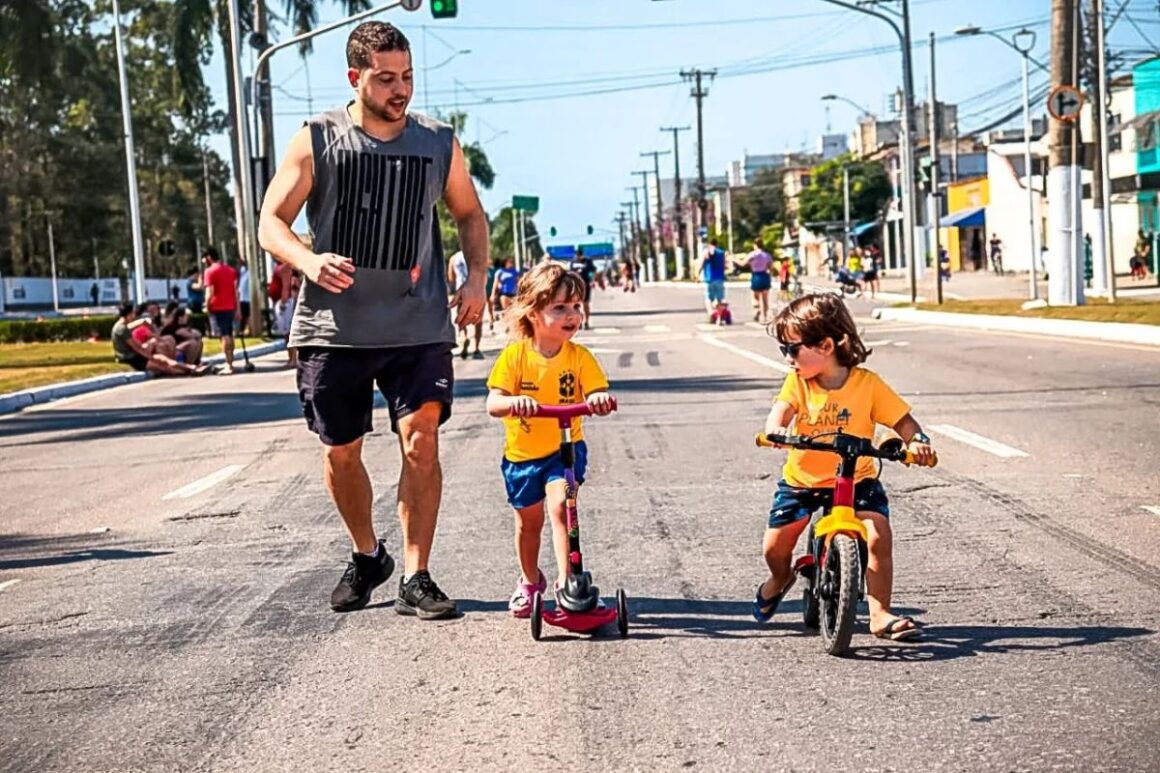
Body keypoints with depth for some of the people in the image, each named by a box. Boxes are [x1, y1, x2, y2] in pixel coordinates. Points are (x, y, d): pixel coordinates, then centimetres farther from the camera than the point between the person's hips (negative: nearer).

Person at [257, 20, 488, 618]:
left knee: (421, 438, -14)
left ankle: (415, 579, -6)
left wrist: (476, 277, 2)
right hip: (333, 327, 0)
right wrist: (308, 260, -21)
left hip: (418, 327, 0)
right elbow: (270, 222, 0)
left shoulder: (438, 144, 5)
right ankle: (366, 556, 34)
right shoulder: (317, 141, -1)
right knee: (340, 450, 9)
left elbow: (469, 214, 19)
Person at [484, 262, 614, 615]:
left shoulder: (579, 357, -10)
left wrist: (601, 399, -43)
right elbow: (493, 403, -22)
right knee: (528, 521, 15)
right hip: (521, 454, 1)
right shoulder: (514, 355, -15)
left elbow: (598, 395, -18)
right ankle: (529, 580, 39)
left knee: (559, 506, -23)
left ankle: (565, 580, -17)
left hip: (565, 449, -1)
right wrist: (514, 402, -44)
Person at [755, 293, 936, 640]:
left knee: (878, 533, -22)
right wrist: (776, 431, -45)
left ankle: (880, 614, -9)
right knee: (774, 546, -3)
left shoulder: (868, 383, -10)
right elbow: (780, 413, -21)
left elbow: (902, 420, -9)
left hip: (856, 480, -2)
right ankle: (780, 579, 34)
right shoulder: (797, 382, -5)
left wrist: (918, 441, -30)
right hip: (801, 481, 2)